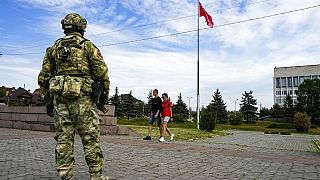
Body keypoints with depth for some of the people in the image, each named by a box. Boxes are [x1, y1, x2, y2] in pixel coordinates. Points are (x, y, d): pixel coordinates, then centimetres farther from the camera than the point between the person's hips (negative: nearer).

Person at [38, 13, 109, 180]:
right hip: (82, 97, -4)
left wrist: (48, 100, 18)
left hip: (59, 97, 4)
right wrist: (105, 91, 3)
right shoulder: (87, 45, 4)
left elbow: (43, 77, 13)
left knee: (63, 138, 7)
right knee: (90, 138, 1)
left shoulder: (54, 48, 17)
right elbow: (101, 70, -7)